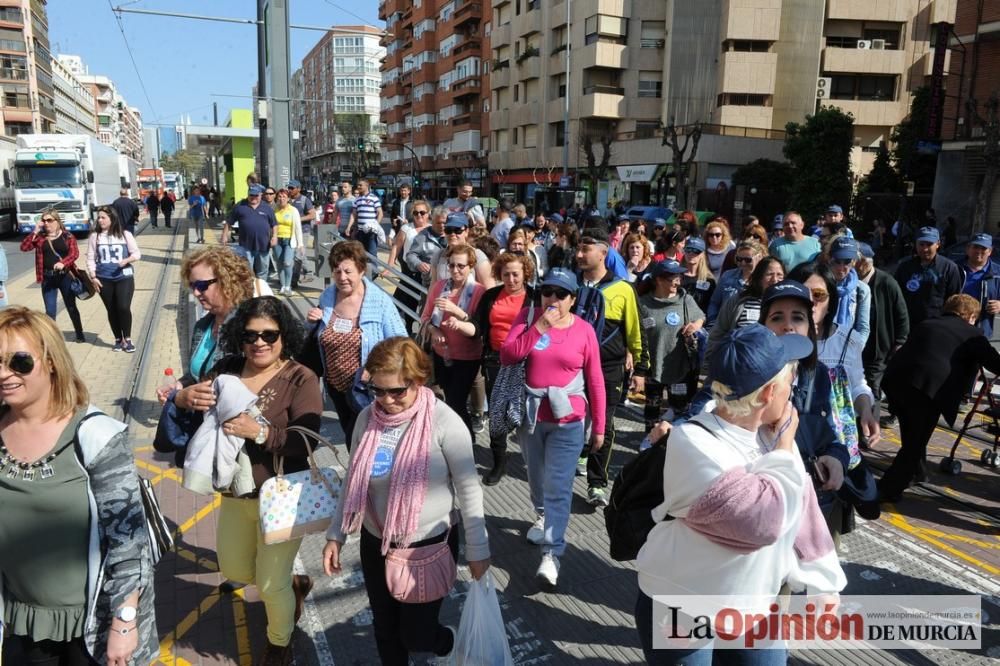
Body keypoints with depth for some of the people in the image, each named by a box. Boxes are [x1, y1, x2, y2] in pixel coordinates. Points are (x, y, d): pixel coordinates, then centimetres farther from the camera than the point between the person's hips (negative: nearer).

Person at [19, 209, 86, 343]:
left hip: (65, 276, -1)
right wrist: (35, 231, -10)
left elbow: (74, 253, -11)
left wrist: (63, 263, -29)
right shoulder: (40, 237, 6)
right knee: (50, 311, 2)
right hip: (48, 278, 1)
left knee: (71, 307, 12)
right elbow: (24, 247, -6)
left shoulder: (67, 236, 0)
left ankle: (80, 335, 27)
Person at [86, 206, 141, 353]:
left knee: (124, 307, -13)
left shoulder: (125, 235, 2)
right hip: (104, 279, 2)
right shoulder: (95, 236, 5)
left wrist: (127, 260, -17)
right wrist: (93, 277, -2)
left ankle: (127, 339, 3)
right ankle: (118, 340, 21)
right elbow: (90, 258, 6)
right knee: (111, 310, 8)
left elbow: (137, 253, 3)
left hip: (124, 277, -2)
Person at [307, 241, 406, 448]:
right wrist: (315, 322, -7)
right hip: (336, 384, 5)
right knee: (350, 434, 23)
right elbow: (318, 338, 14)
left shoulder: (380, 301, -16)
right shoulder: (326, 297, -2)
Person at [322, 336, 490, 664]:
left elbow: (469, 490, -14)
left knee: (416, 634, 6)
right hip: (375, 543, 5)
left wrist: (478, 550, -9)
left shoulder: (444, 422, -21)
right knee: (385, 628, 18)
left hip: (430, 546, -4)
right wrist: (336, 535, 7)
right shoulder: (367, 418, -6)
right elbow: (353, 482, 6)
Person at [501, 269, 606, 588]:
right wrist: (539, 327, -21)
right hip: (530, 416, 3)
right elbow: (507, 356, -13)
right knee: (537, 477, 22)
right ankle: (543, 516, 48)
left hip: (567, 421, -3)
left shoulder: (584, 330, -7)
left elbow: (596, 381, -3)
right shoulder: (528, 318, -2)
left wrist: (599, 427, -1)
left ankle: (551, 555, -2)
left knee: (558, 487, -6)